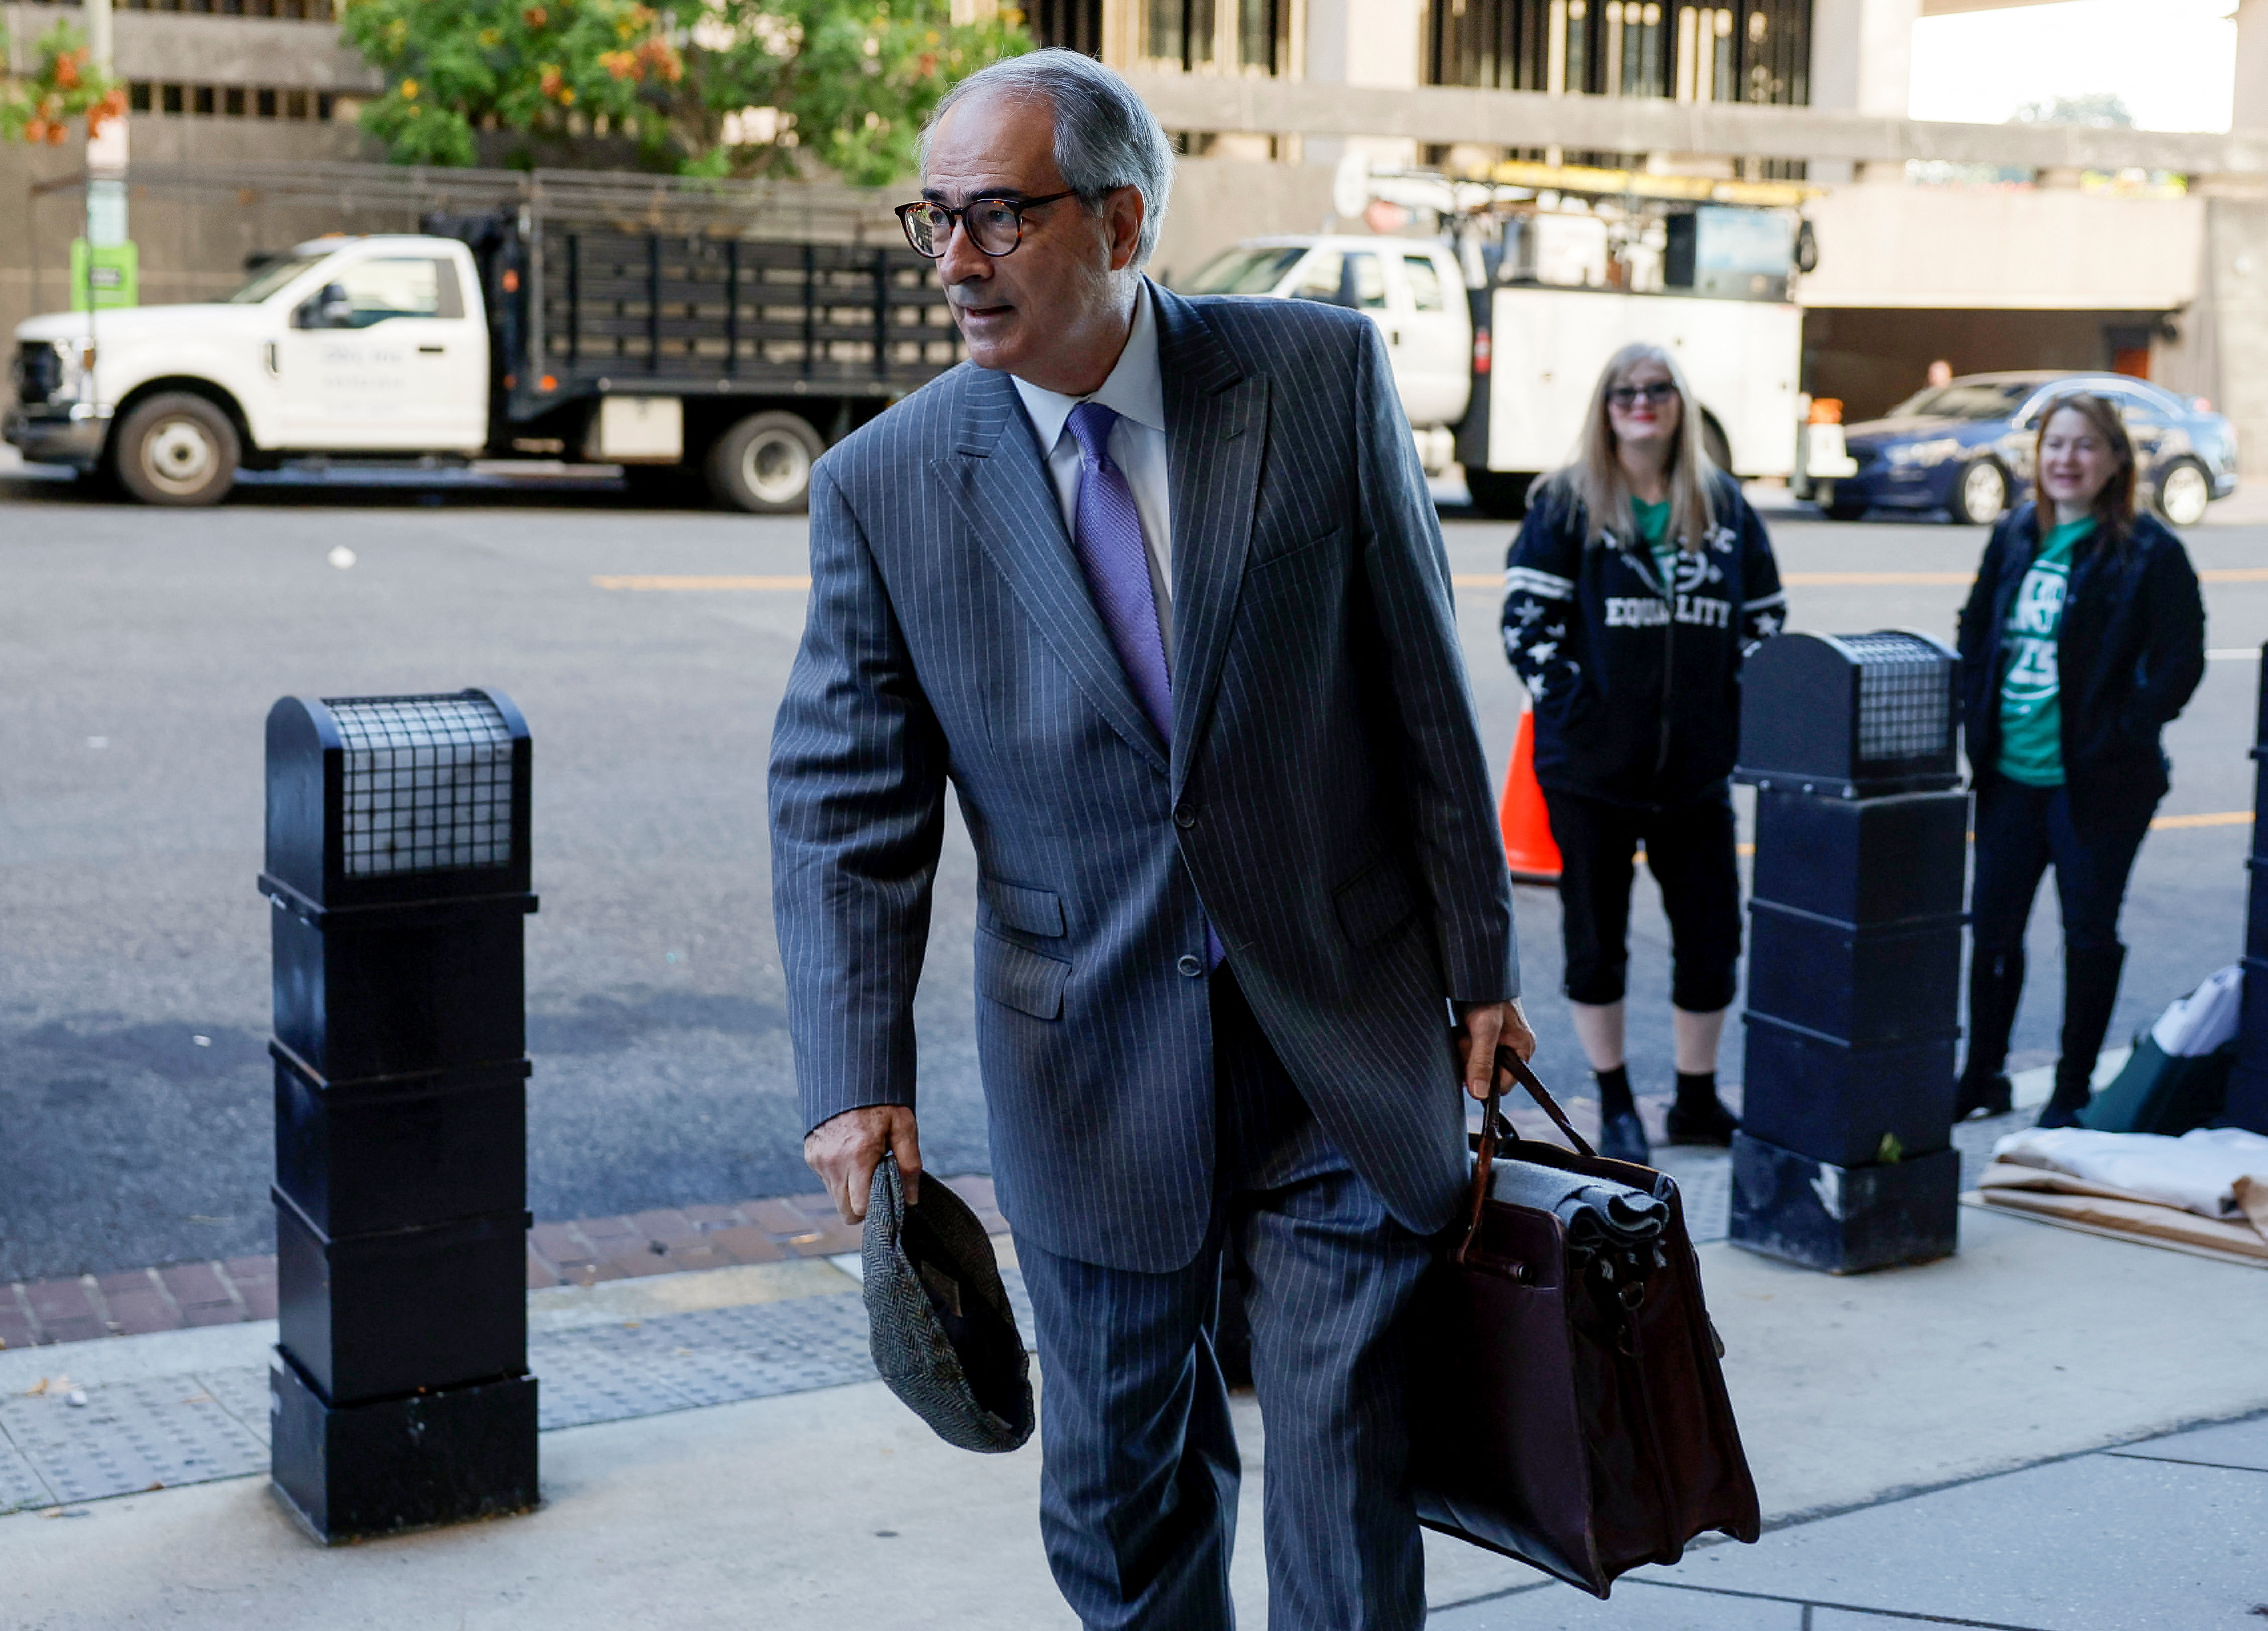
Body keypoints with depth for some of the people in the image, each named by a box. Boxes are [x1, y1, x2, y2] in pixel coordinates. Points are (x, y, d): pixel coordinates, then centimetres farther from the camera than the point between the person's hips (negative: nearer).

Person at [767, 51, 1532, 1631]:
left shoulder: (1323, 375, -6)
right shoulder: (886, 485, -5)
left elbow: (1423, 685, 0)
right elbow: (845, 803, -3)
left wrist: (1479, 960, 3)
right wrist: (857, 1073, -13)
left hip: (1344, 1037, -1)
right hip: (1092, 1069, 1)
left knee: (1345, 1471, 4)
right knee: (1119, 1496, 14)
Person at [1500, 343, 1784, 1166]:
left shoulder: (1723, 504, 8)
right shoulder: (1566, 504, -1)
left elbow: (1765, 617, 13)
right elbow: (1526, 617, -6)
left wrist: (1738, 711, 4)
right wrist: (1567, 706, -11)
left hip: (1698, 765, 3)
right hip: (1592, 766, -3)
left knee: (1711, 935, 8)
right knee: (1596, 937, 7)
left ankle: (1697, 1099, 24)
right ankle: (1615, 1107, 21)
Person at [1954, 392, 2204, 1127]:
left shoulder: (2149, 553, -9)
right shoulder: (2015, 537, 7)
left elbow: (2179, 662, -10)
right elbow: (1975, 633, 16)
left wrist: (2119, 736, -15)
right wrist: (1977, 723, 6)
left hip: (2096, 783, -5)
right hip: (2011, 772, 5)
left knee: (2089, 934, 6)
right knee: (1991, 927, 12)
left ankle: (2074, 1093, 18)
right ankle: (1982, 1077, 28)